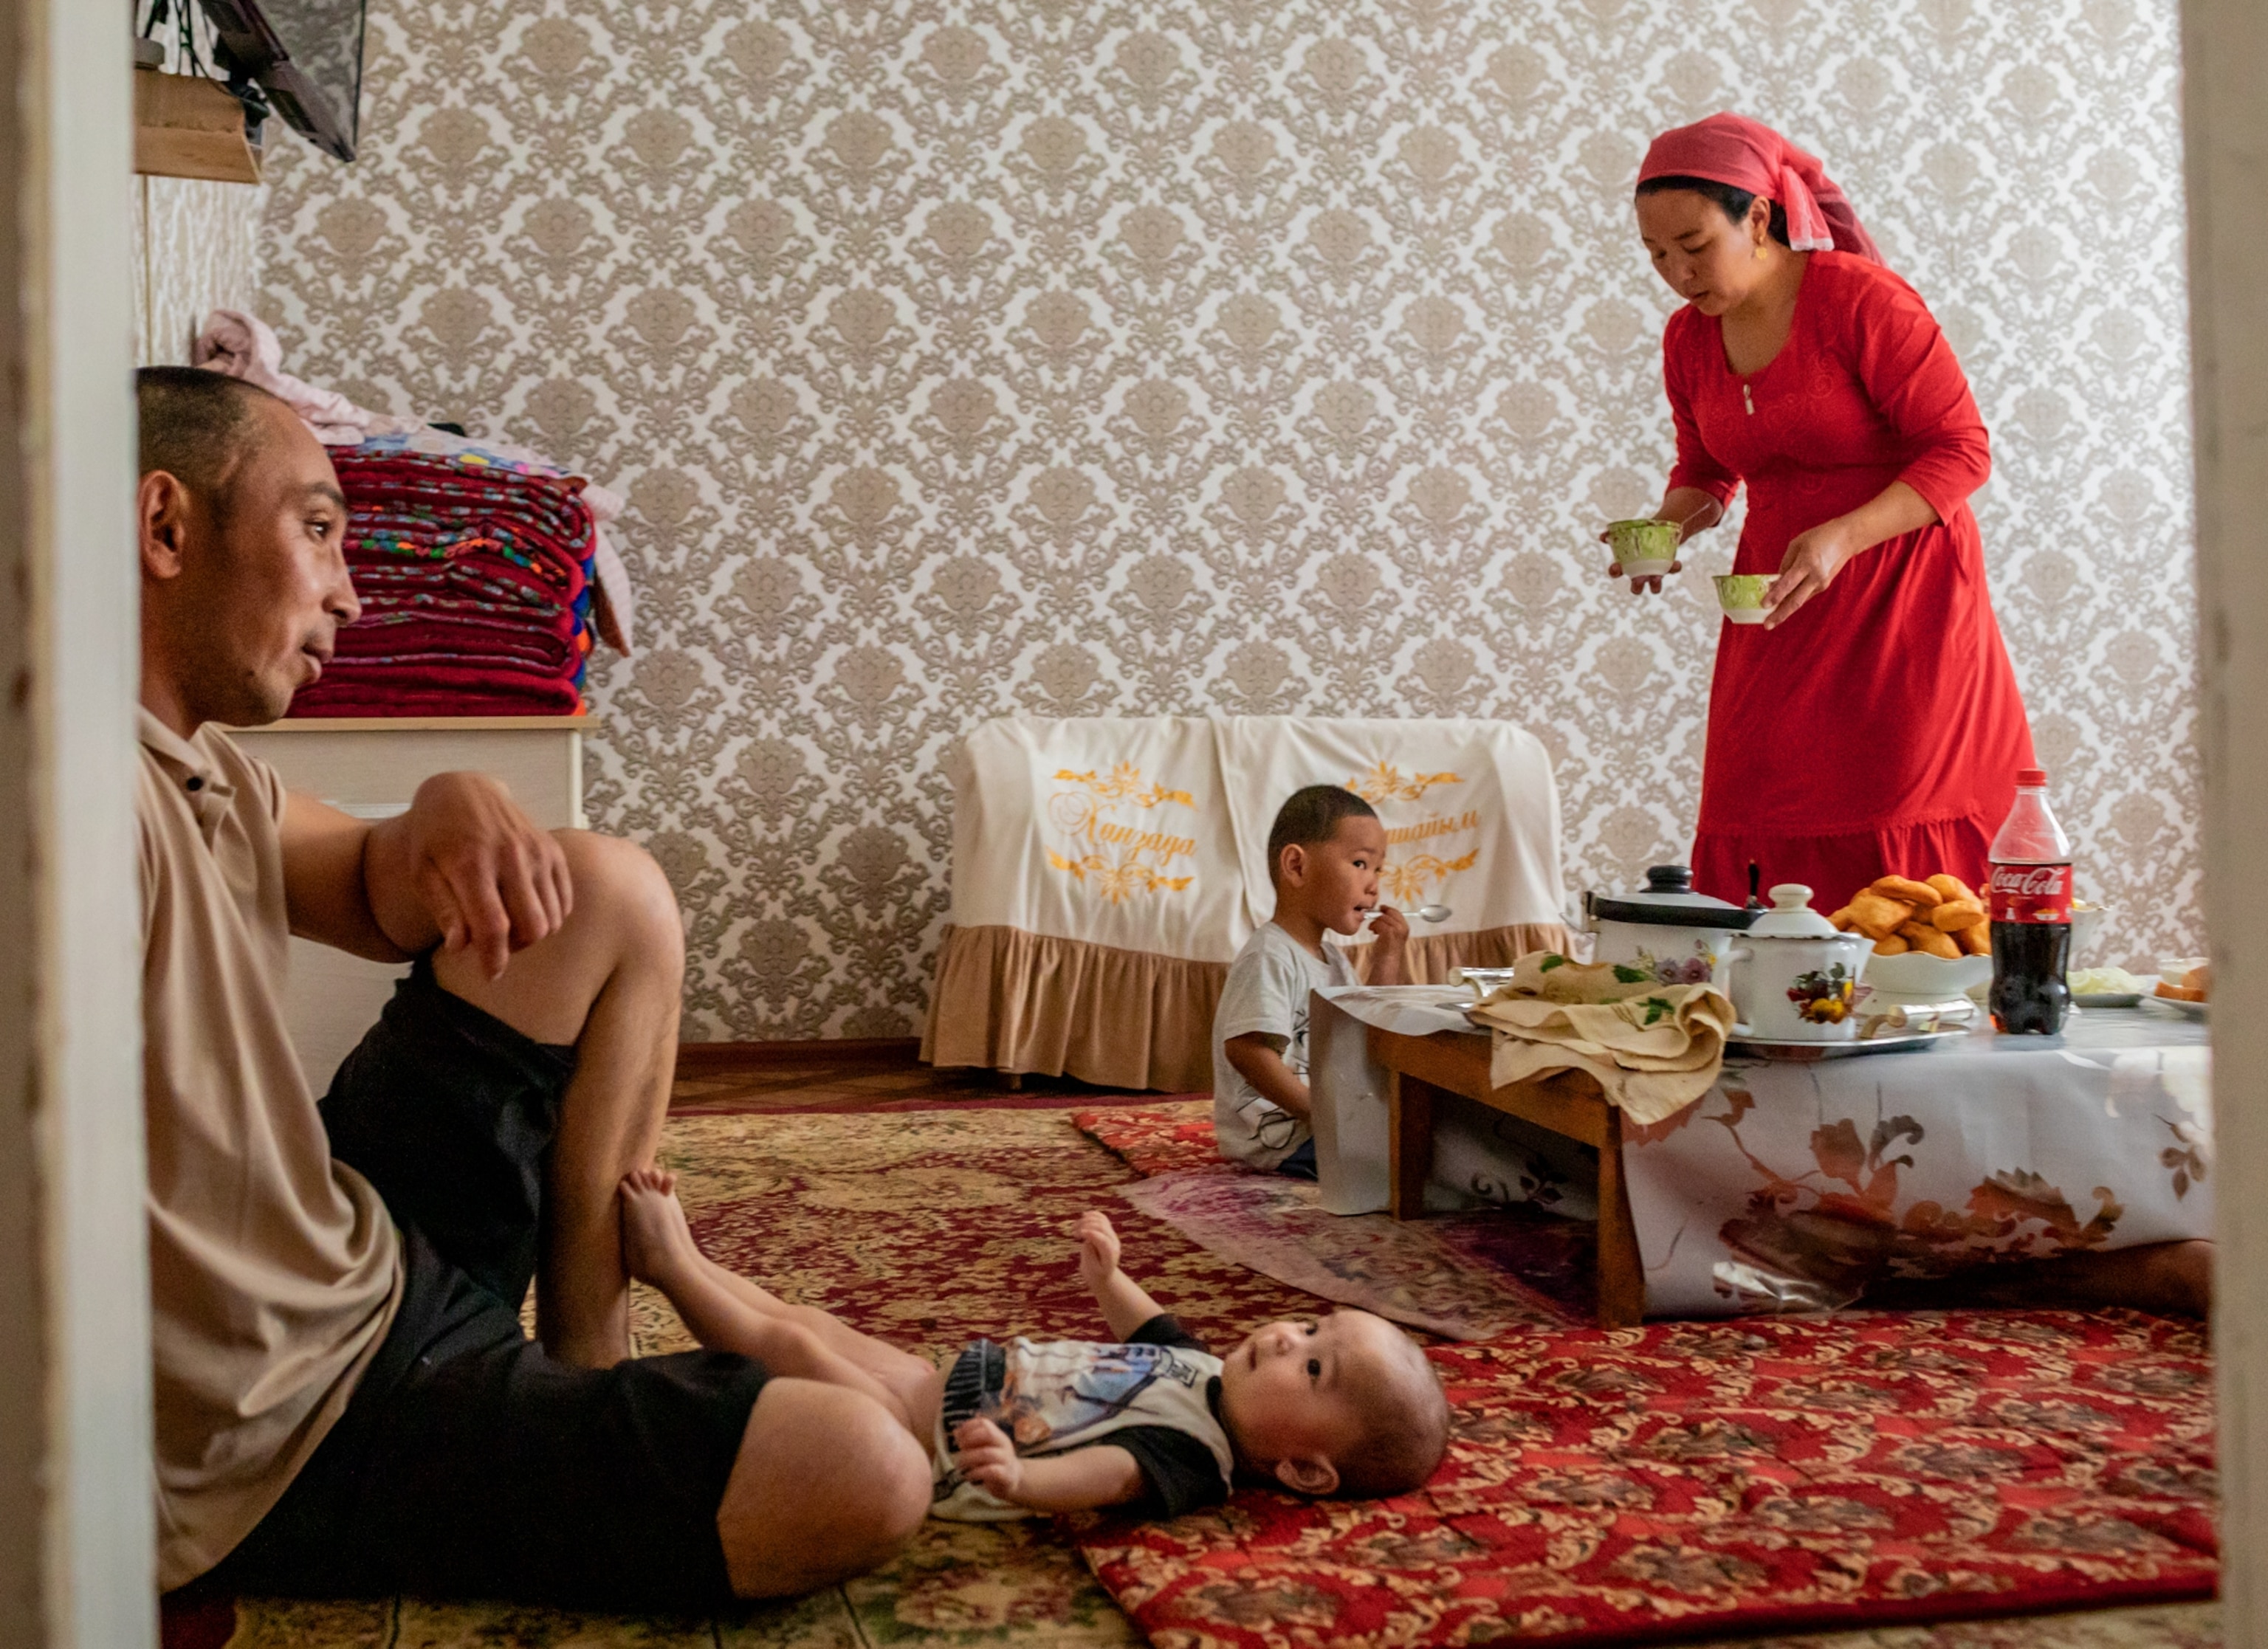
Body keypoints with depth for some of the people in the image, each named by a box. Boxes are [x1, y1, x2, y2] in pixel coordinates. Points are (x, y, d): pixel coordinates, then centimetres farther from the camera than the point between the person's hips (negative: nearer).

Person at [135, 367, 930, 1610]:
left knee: (615, 897, 18)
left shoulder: (194, 762, 7)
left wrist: (451, 811, -4)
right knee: (863, 1477, -23)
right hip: (291, 1446, -10)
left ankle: (589, 1360, 15)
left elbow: (375, 906, 18)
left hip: (370, 1261, 10)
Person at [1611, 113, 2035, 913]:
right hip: (1778, 607, 5)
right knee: (1762, 839, -2)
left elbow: (1962, 449, -13)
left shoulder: (1862, 298, -14)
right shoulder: (1688, 338, 5)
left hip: (1902, 596, -5)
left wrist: (1843, 537, -26)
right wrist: (1669, 526, -3)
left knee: (1907, 848, -8)